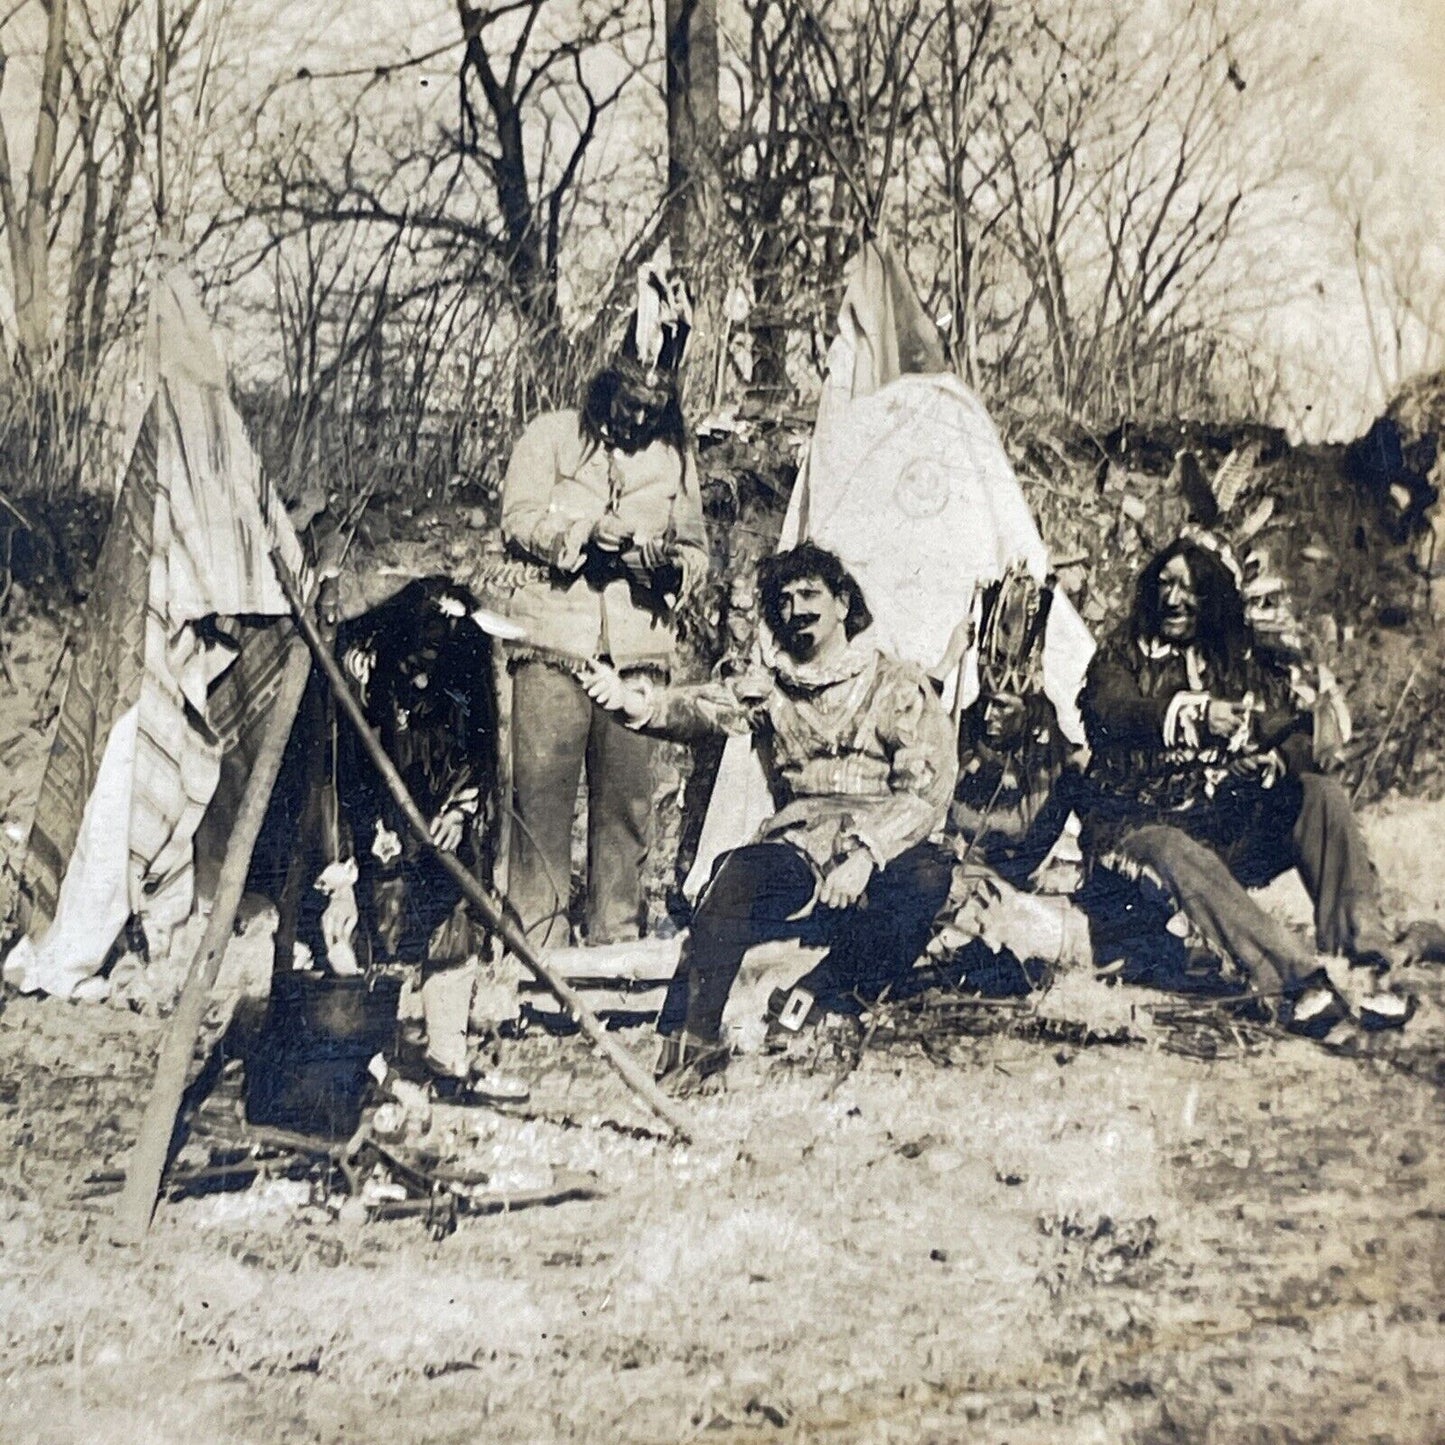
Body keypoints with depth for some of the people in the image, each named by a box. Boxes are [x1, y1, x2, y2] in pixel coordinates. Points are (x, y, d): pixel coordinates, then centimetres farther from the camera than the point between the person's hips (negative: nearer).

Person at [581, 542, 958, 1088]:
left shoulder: (898, 686, 6)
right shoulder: (770, 688, 15)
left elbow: (927, 789, -6)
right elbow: (705, 706, -5)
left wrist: (865, 854, -21)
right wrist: (634, 701, -26)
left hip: (885, 853, -2)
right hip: (796, 850, 2)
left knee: (926, 876, -33)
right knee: (735, 875, -29)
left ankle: (825, 985, -12)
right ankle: (692, 1039, -26)